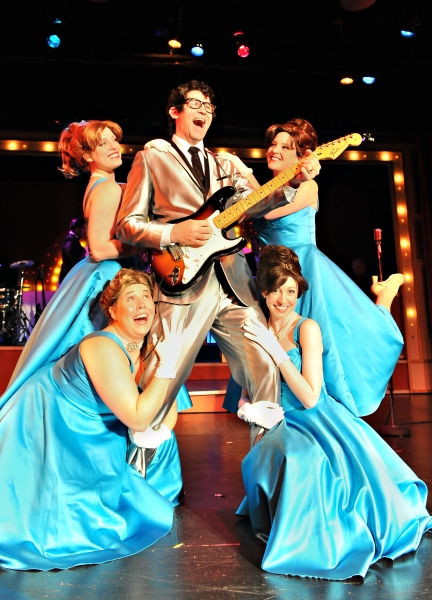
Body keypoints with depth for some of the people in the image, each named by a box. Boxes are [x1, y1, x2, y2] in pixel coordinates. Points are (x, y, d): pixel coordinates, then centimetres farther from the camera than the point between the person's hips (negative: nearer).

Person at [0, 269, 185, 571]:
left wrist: (156, 434, -21)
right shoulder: (105, 349, -33)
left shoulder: (149, 348, -8)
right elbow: (138, 419, -34)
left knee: (161, 441, 5)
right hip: (45, 425, -8)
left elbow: (169, 409, -2)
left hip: (86, 428, 8)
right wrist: (167, 364, -35)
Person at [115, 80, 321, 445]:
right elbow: (126, 224, 3)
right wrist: (173, 233, -12)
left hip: (234, 283, 5)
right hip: (184, 283, -4)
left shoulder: (223, 165, 24)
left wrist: (294, 182, -9)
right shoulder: (152, 157, 10)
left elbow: (253, 202, 6)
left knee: (265, 367, 4)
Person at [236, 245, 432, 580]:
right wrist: (245, 403, -6)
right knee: (298, 460, -31)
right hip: (281, 426, 2)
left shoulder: (307, 329, -8)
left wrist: (275, 350, -20)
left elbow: (310, 398, -15)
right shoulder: (258, 331, 5)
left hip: (318, 420, -1)